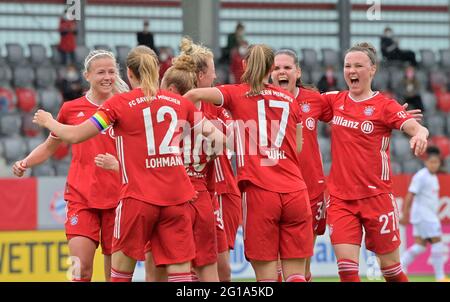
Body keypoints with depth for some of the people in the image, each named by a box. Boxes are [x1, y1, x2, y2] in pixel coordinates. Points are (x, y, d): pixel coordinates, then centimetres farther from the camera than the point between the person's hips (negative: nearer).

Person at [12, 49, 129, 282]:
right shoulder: (71, 109, 5)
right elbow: (50, 146, 18)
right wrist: (26, 162, 1)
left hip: (116, 199, 0)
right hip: (81, 197, 0)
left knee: (115, 271, 2)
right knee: (81, 267, -14)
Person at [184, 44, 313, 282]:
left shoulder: (237, 94, 5)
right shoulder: (289, 100, 15)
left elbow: (195, 95, -12)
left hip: (259, 191, -3)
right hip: (295, 192, 3)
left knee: (266, 273, 0)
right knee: (295, 274, 3)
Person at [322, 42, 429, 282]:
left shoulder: (384, 106, -5)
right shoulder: (335, 100, 8)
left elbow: (416, 128, -19)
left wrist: (420, 134, -42)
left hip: (376, 196, -3)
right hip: (340, 197, 3)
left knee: (390, 268, 4)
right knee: (346, 267, -10)